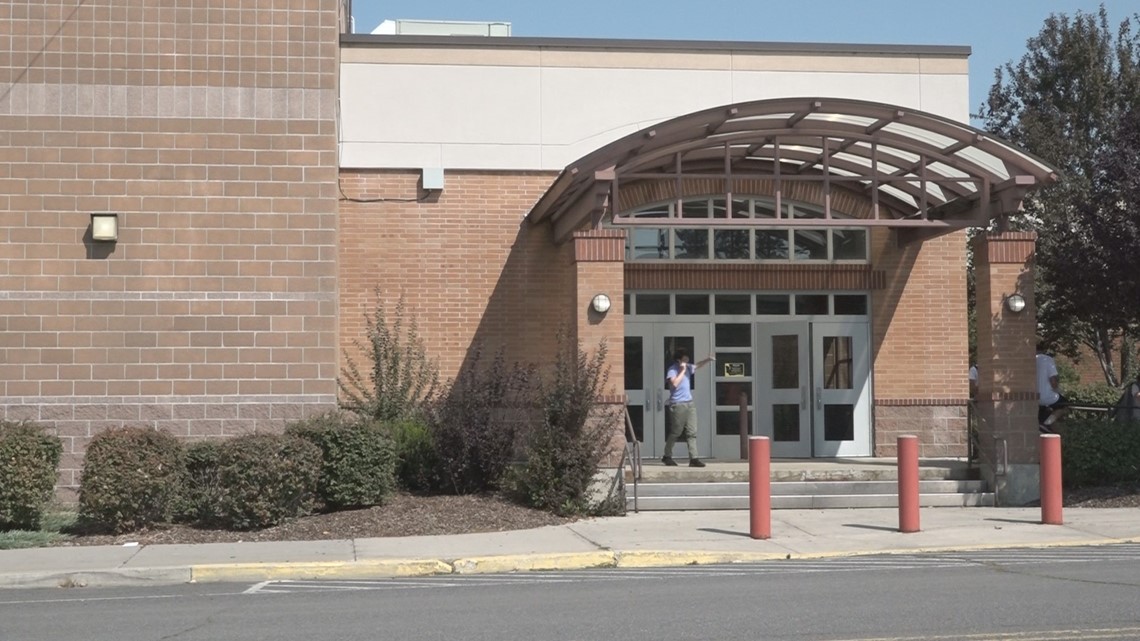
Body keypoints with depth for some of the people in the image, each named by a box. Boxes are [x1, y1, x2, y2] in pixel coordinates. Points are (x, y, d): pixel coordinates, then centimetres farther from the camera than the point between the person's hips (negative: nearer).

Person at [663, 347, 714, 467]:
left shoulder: (688, 367, 13)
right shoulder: (672, 370, -9)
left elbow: (697, 366, 21)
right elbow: (674, 383, -24)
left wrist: (708, 360, 2)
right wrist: (682, 371, -17)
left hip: (689, 403, 8)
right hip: (678, 404, -7)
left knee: (692, 432, 0)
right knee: (675, 432, 0)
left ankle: (693, 458, -3)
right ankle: (667, 456, 15)